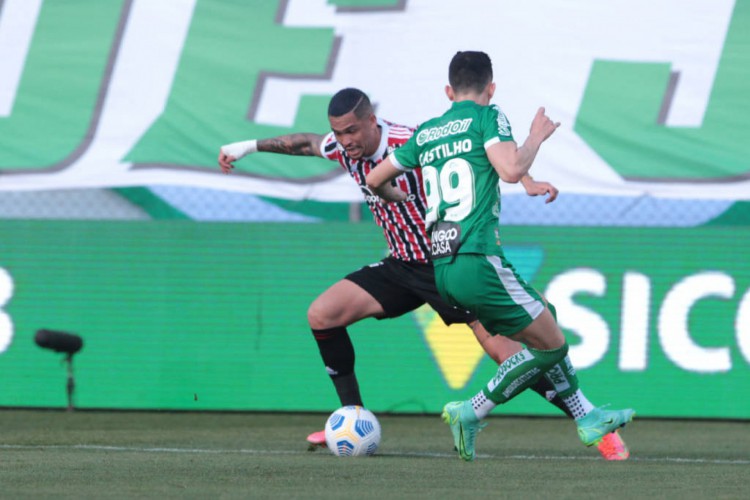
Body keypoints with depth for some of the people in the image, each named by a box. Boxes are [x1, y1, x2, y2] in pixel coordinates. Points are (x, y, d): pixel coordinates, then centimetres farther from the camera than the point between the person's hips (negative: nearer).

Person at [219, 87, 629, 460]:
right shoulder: (340, 147, -4)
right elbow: (304, 142, 20)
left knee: (502, 350, -17)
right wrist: (249, 146, 26)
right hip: (402, 267, 7)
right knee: (321, 314, -5)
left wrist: (526, 180, -39)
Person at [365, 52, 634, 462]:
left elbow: (374, 181, 25)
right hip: (478, 261, -8)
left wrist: (405, 198, 45)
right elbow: (511, 170, -17)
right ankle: (471, 413, -4)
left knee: (544, 322, 21)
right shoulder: (486, 118, -2)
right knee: (551, 346, 0)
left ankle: (587, 418, 20)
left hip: (441, 270, 8)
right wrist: (536, 137, 1)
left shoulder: (425, 133, 17)